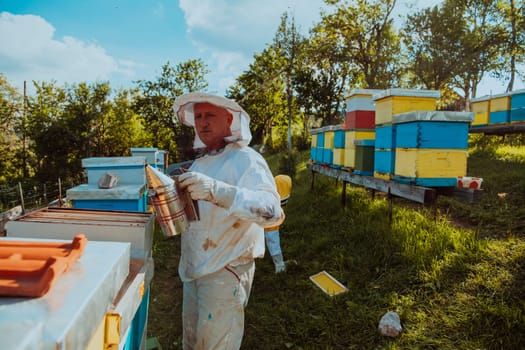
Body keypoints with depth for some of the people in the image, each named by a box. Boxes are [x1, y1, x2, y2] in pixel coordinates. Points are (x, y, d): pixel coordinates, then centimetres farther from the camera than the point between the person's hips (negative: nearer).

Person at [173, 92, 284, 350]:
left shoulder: (245, 159, -15)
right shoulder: (200, 162, 12)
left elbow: (272, 211, -31)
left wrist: (216, 190, -43)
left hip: (226, 270, -8)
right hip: (192, 269, 8)